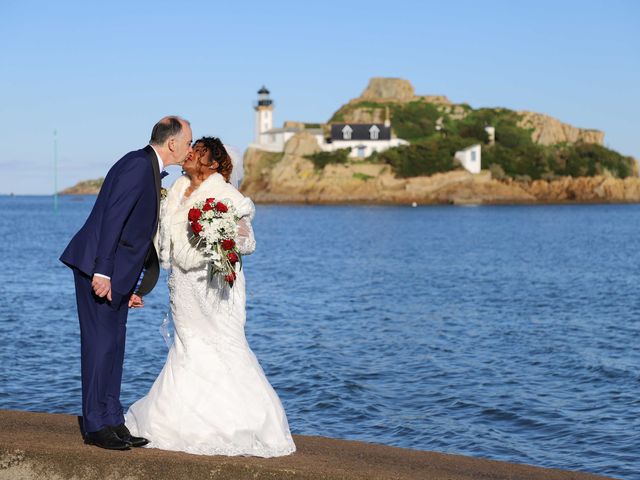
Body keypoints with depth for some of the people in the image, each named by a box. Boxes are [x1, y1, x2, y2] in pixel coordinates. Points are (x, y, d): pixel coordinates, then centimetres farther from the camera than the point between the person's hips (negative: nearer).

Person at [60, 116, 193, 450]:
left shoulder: (149, 169, 17)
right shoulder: (138, 165, -14)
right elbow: (112, 218, -22)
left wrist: (128, 287, 20)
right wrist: (102, 271, -27)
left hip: (115, 273, 10)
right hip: (99, 268, -10)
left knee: (114, 345, 11)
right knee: (101, 342, -5)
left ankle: (112, 422, 17)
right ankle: (95, 426, 2)